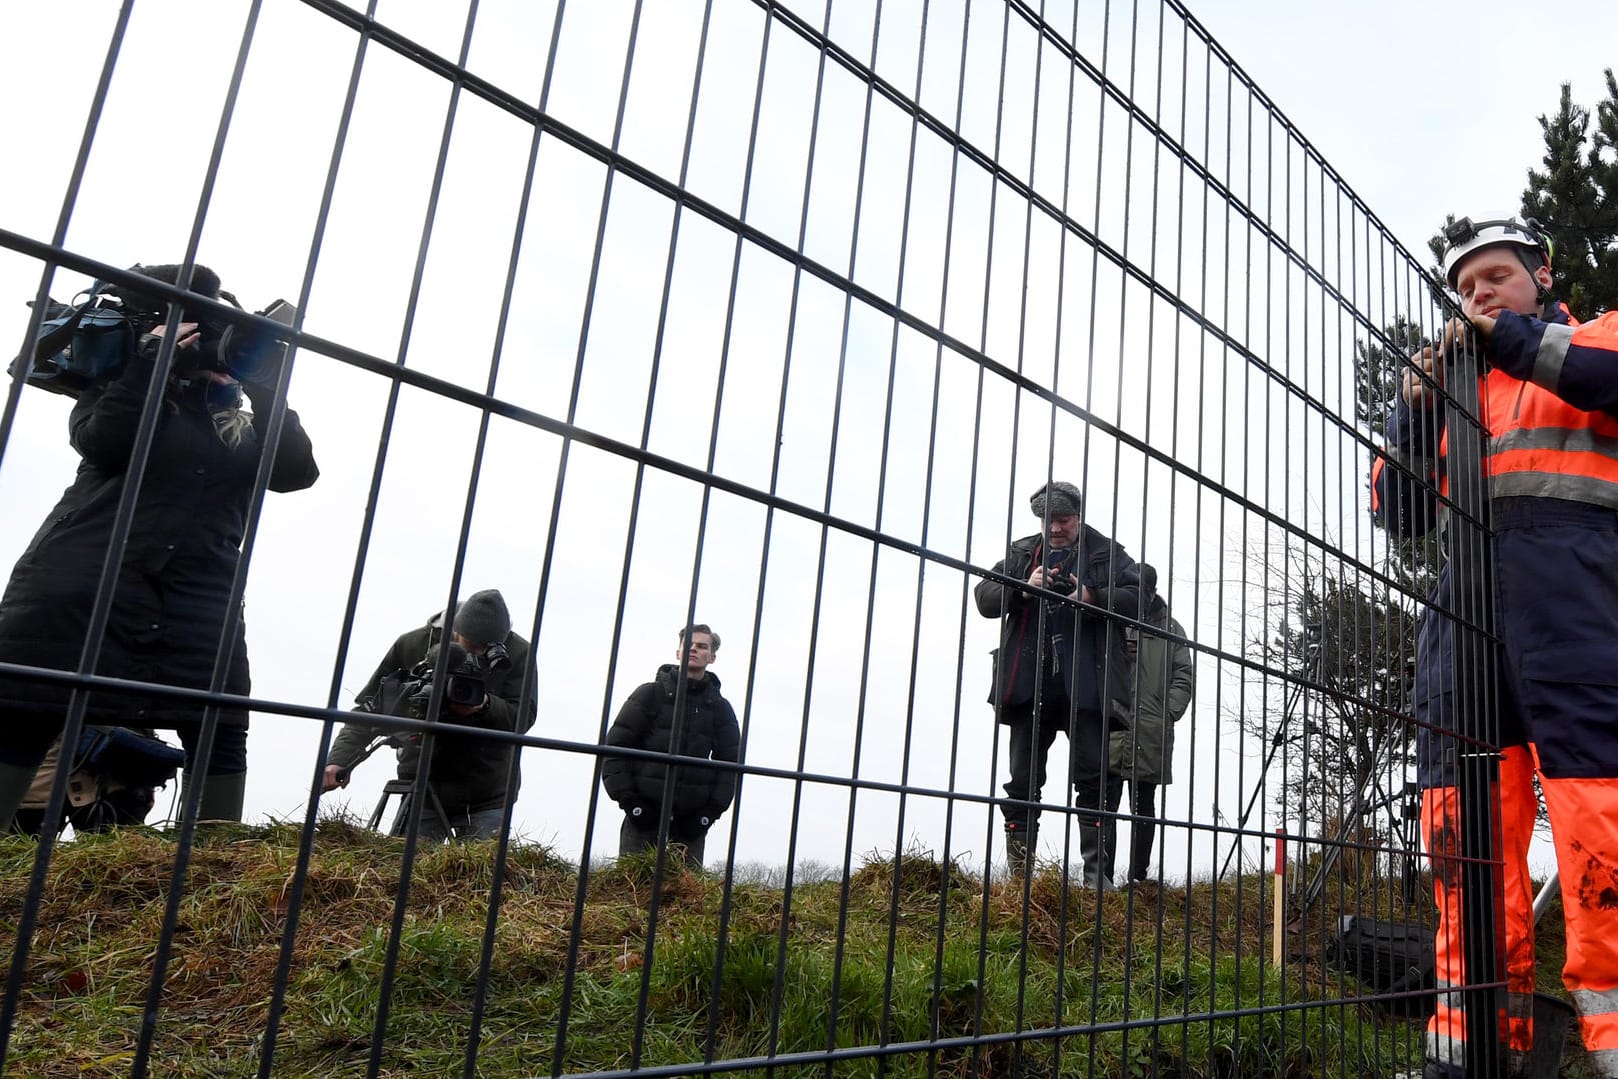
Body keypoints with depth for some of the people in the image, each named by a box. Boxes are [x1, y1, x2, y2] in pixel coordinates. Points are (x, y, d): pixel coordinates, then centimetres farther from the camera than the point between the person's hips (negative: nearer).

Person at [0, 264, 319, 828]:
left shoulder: (243, 428, 21)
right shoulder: (118, 386, 16)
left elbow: (296, 471, 3)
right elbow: (101, 443, -5)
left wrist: (263, 382, 1)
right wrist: (154, 356, -4)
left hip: (200, 599, 2)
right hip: (83, 581, -2)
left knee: (221, 737, -7)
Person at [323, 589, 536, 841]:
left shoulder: (518, 653, -8)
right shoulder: (412, 645, -6)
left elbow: (524, 716, -9)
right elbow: (369, 708, -1)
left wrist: (486, 705, -28)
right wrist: (339, 759, -13)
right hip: (423, 788, 1)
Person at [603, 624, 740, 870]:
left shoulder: (720, 708, 12)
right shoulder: (650, 693, 5)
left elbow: (731, 761, 10)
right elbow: (615, 746, 1)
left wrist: (712, 810, -2)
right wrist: (627, 800, -7)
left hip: (691, 821, 2)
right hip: (644, 813, -2)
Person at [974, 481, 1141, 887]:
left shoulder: (1106, 553, 9)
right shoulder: (1021, 554, 16)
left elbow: (1138, 596, -2)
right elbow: (984, 597, 7)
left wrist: (1091, 598, -17)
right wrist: (1024, 588, -11)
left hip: (1085, 687, -2)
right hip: (1029, 685, 3)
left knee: (1092, 780, -1)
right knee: (1024, 781, 4)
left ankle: (1096, 871, 4)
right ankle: (1018, 872, 10)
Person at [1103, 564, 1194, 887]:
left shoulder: (1170, 629, 11)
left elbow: (1185, 677, 7)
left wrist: (1168, 713, -5)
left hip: (1152, 736, 2)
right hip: (1110, 730, -1)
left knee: (1144, 807, 9)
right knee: (1106, 803, -4)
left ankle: (1138, 876, 14)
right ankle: (1101, 875, -1)